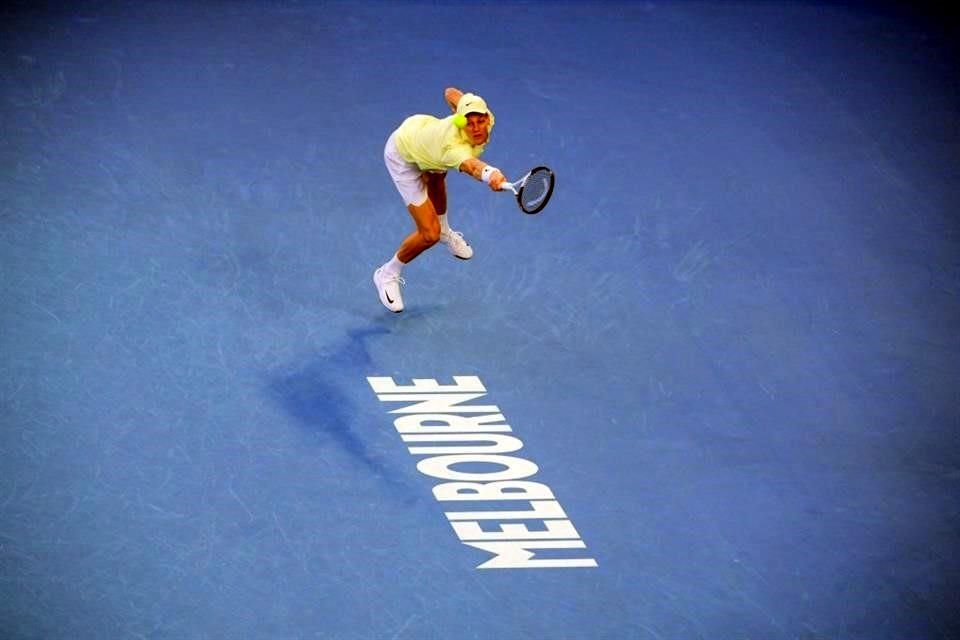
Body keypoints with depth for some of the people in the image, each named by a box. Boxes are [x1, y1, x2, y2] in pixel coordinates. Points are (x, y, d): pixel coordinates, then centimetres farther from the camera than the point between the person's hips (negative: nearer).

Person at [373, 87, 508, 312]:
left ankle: (445, 231, 72)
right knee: (429, 234, -11)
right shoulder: (453, 147, -47)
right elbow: (471, 165, -72)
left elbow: (451, 92, -9)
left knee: (436, 179, 38)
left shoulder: (486, 117, -28)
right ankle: (388, 274, 16)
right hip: (403, 156, -8)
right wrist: (490, 174, -93)